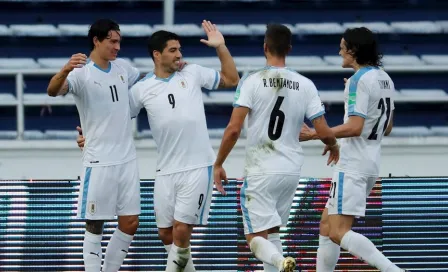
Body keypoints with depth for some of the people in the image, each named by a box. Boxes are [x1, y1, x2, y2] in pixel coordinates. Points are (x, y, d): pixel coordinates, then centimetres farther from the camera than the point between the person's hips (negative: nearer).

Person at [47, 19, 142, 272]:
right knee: (95, 225, 0)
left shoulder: (123, 67, 8)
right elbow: (53, 90, -32)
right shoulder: (81, 73, -13)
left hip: (128, 158, 6)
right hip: (99, 162, -6)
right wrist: (65, 70, -53)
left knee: (130, 223, 6)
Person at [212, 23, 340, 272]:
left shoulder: (252, 81, -8)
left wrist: (218, 164, -1)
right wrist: (333, 146, 22)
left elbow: (233, 129, -15)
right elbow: (324, 132, -1)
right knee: (271, 231, 21)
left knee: (256, 237, -2)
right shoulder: (305, 85, 1)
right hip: (292, 170, 4)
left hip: (260, 172, -4)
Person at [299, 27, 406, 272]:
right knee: (327, 226, 14)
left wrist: (314, 134, -19)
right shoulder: (384, 78, 14)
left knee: (338, 232, -15)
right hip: (370, 163, 10)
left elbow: (355, 127, -23)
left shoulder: (360, 80, -14)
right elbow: (387, 128, 22)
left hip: (353, 166, -10)